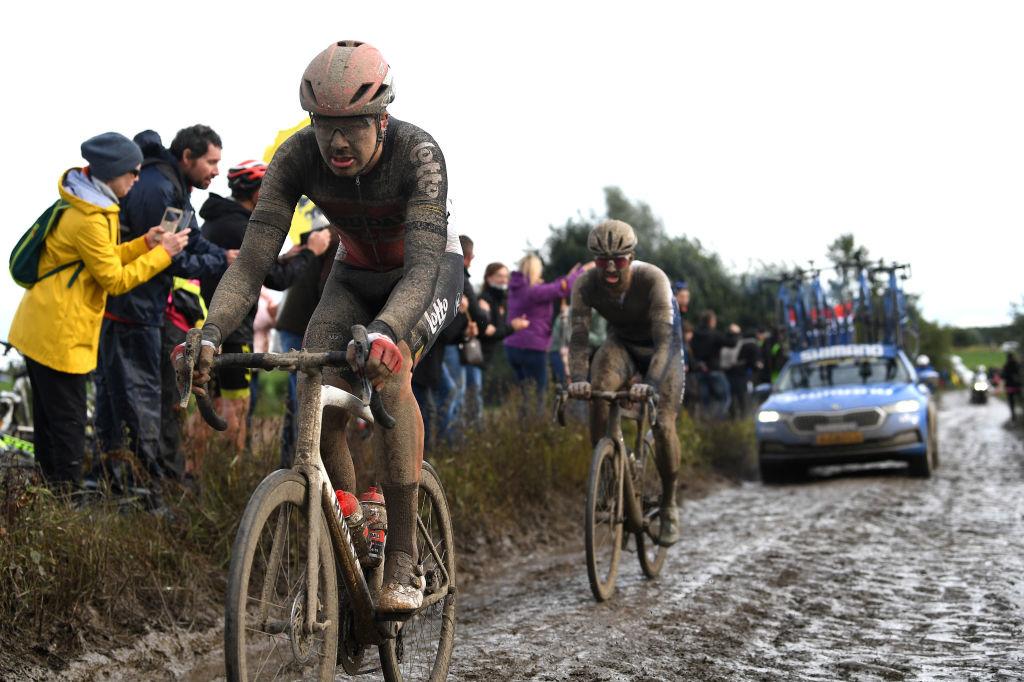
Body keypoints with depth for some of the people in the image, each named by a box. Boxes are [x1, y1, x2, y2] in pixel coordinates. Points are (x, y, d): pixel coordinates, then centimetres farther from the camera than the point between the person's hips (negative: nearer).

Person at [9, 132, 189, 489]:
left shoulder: (89, 206, 10)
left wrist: (144, 243, 2)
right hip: (59, 336, -10)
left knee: (50, 420, 15)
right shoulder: (89, 219, -21)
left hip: (40, 331, 10)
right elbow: (115, 279, -17)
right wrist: (163, 253, -13)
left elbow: (102, 260, 13)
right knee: (68, 421, -3)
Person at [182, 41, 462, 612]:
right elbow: (253, 260, -28)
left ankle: (404, 562, -30)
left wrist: (382, 331, -64)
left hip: (429, 271, -3)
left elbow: (422, 266, -44)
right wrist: (210, 335, -46)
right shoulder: (298, 157, -25)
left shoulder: (417, 153, -34)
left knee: (388, 371, -34)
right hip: (356, 276, 4)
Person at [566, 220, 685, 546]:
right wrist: (578, 379, -47)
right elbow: (578, 337, -28)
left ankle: (669, 507, 5)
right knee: (599, 392, -31)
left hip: (659, 348, -2)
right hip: (621, 344, 2)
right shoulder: (585, 284, -25)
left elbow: (665, 337, -41)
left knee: (663, 427, -17)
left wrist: (651, 383, -56)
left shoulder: (653, 279, -34)